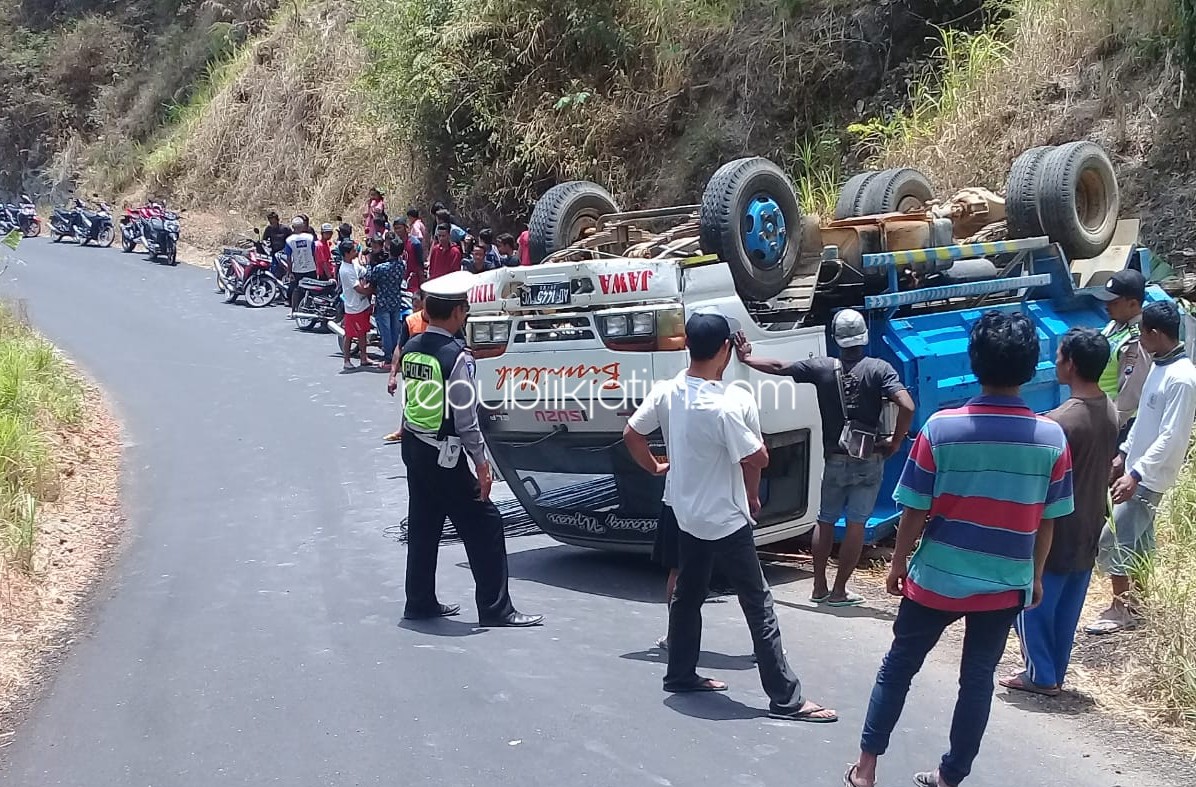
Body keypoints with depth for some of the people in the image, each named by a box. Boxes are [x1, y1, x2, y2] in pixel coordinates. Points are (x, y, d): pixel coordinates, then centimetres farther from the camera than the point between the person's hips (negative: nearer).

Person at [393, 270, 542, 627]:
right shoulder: (456, 356, -19)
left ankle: (420, 602, 25)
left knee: (422, 525, 17)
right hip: (445, 456, -8)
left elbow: (409, 401, 10)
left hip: (414, 448, 8)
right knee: (483, 526, 1)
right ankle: (495, 609, 4)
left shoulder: (411, 349, 3)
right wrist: (481, 463, -13)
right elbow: (465, 418, -18)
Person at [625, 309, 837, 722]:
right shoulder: (729, 404, -26)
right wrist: (753, 496, 1)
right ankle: (785, 699, 2)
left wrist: (656, 468, 21)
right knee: (759, 606, -1)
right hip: (726, 520, -7)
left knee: (688, 594, 21)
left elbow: (631, 434, 7)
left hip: (686, 514, 7)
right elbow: (756, 459, -19)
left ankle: (680, 675, 32)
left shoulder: (666, 392, -4)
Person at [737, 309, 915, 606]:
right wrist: (895, 442, -7)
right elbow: (907, 406, -21)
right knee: (856, 525, 4)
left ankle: (819, 587, 22)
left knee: (825, 521, 17)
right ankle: (839, 591, 7)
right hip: (869, 460, -2)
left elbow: (778, 367, 8)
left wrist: (746, 359, 24)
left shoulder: (822, 368, -3)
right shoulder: (879, 369, -9)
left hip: (835, 459, 2)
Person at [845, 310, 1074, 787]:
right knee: (978, 680, 15)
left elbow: (915, 510, -9)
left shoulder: (941, 427, -14)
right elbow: (1047, 522, 0)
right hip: (1006, 585, 2)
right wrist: (1035, 576, 15)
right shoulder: (1052, 438, -8)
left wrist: (898, 564, 6)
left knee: (898, 666, 15)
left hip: (936, 579, -1)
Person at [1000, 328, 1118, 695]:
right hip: (1088, 530, 8)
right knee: (1068, 607, 17)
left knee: (1032, 603, 9)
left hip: (1056, 532, -8)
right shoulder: (1110, 413, 0)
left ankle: (1040, 676, 16)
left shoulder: (1060, 421, -26)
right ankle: (1055, 673, 27)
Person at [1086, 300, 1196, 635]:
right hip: (1138, 470, 9)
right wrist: (1124, 453, 17)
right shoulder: (1159, 366, 6)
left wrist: (1135, 475, -26)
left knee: (1110, 541, -7)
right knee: (1139, 539, 17)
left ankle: (1120, 609, 5)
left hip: (1149, 478, -9)